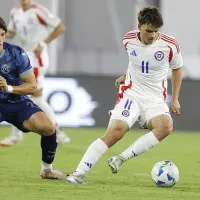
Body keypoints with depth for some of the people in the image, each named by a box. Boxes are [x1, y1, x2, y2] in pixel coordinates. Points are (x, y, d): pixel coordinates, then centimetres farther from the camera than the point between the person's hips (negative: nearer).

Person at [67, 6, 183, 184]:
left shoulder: (170, 45, -8)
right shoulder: (129, 40, -2)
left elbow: (177, 69, 10)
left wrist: (175, 99, 8)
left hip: (156, 101, 0)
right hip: (131, 95, 0)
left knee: (166, 126, -33)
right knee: (116, 131, -25)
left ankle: (120, 159, -26)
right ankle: (79, 173, -25)